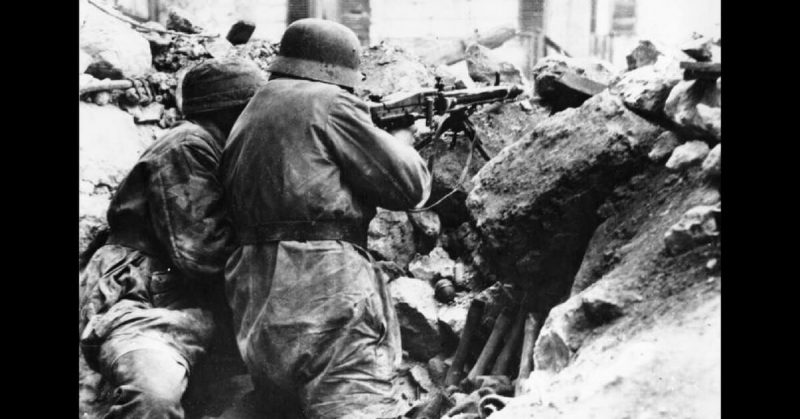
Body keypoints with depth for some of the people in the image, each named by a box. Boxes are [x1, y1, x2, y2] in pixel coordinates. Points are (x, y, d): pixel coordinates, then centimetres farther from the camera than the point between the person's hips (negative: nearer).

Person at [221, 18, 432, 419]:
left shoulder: (248, 117, 21)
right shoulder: (328, 102, -2)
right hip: (326, 295, -8)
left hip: (256, 302, 8)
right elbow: (408, 185, -2)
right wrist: (402, 143, 20)